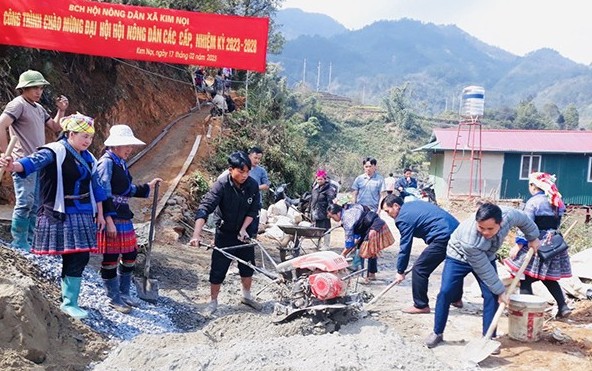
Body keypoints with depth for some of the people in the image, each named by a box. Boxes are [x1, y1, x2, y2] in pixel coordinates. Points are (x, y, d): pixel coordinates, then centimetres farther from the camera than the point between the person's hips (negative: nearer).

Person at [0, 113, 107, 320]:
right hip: (60, 216, -7)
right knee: (74, 258, -7)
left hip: (83, 216, 7)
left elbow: (95, 187, 21)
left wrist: (100, 214, 22)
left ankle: (69, 299, 14)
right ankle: (69, 303, 7)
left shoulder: (87, 158, 15)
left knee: (80, 257, 3)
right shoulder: (55, 151, -8)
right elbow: (35, 161, -29)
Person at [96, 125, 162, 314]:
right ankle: (114, 298, 15)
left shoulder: (121, 163, 15)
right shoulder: (107, 162, -13)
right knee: (111, 259, 2)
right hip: (111, 218, -9)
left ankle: (123, 293, 30)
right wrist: (108, 220, -21)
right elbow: (103, 194, -18)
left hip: (124, 217, 9)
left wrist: (148, 187, 22)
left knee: (130, 256, 15)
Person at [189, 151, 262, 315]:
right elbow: (205, 207, -33)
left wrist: (243, 229, -17)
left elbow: (253, 210, -5)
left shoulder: (252, 185, -13)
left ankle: (247, 296, 35)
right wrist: (196, 234, -44)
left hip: (244, 231, 4)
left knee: (248, 266, 14)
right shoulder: (222, 185, -26)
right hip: (224, 233, -4)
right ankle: (213, 301, 19)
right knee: (218, 269, 1)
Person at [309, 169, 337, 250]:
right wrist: (311, 211, 22)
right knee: (317, 228, 11)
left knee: (325, 228, -2)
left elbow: (330, 201, -15)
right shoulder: (315, 187, 15)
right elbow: (312, 200, 22)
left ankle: (326, 245, 5)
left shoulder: (329, 188, -10)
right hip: (316, 212, 8)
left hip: (324, 213, -8)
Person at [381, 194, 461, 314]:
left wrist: (400, 271, 3)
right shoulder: (413, 205, 19)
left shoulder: (404, 217, -8)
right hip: (456, 230, 10)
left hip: (443, 237, -10)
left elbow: (405, 247, -6)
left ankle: (421, 306, 5)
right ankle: (457, 299, 42)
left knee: (419, 269, -2)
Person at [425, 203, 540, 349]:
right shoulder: (468, 239, -43)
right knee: (446, 292, -13)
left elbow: (524, 220, -5)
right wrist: (500, 291, -21)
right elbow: (484, 269, -30)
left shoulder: (508, 215, -33)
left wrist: (533, 238, 11)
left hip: (487, 257, 4)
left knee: (491, 296, -7)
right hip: (459, 256, -4)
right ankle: (437, 333, 3)